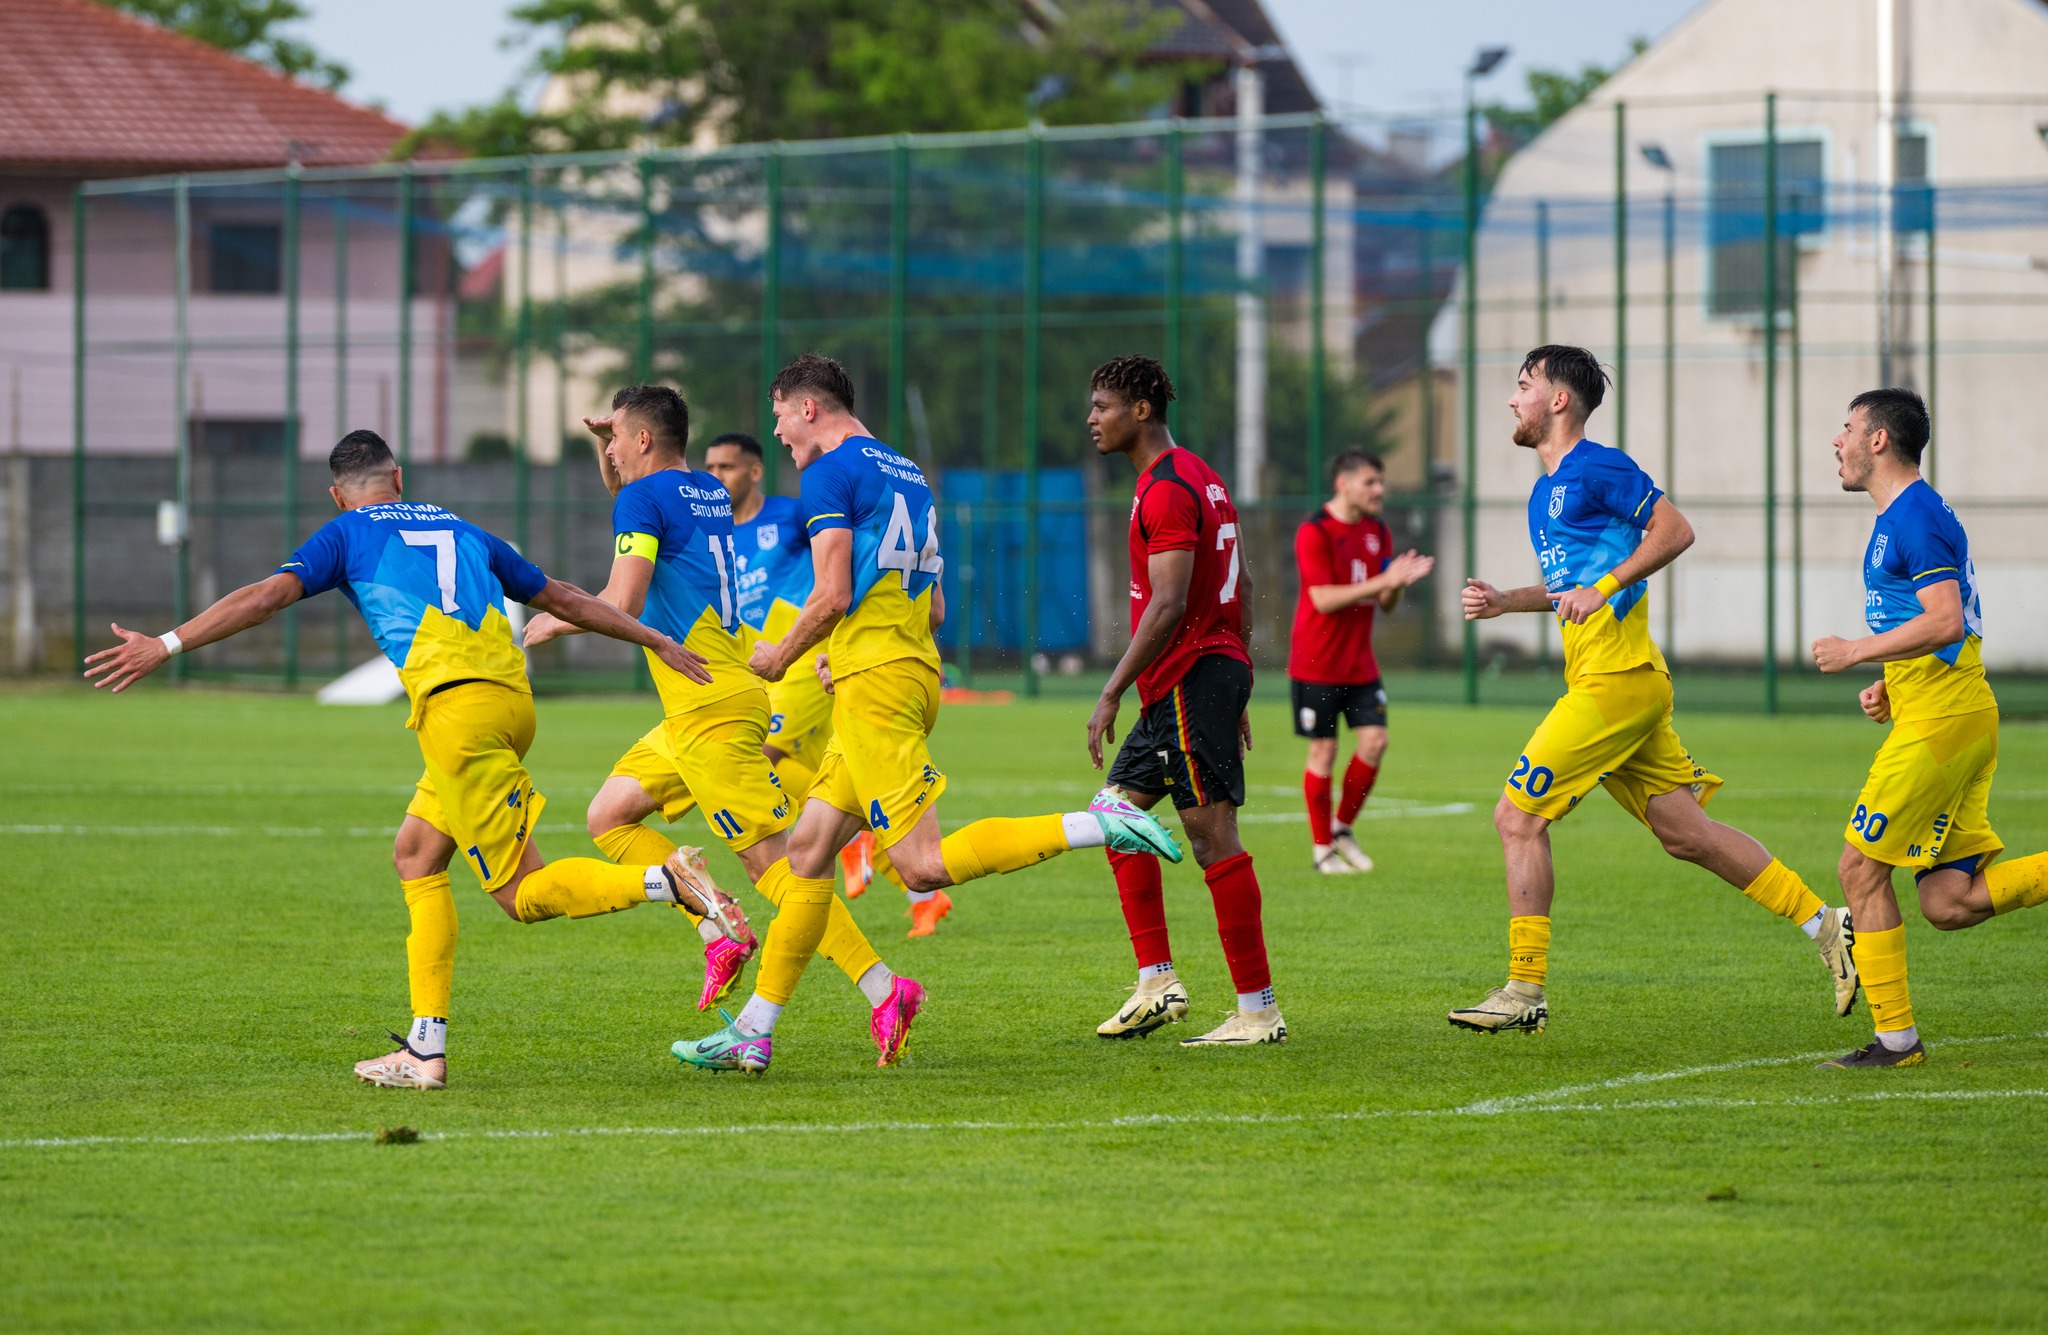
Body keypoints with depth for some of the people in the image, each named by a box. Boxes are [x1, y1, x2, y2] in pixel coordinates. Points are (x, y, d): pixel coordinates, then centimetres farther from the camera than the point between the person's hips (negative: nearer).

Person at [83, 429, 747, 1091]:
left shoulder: (348, 534, 12)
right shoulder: (457, 528, 27)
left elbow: (267, 596, -2)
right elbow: (563, 598, 33)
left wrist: (167, 644, 0)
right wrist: (658, 641, 42)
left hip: (457, 707, -7)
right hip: (511, 695, 7)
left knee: (523, 894, -4)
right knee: (416, 856, 17)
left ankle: (665, 880, -26)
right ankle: (426, 1050, 12)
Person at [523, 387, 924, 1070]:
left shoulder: (644, 496, -10)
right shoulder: (711, 493, 17)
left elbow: (622, 603, -20)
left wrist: (557, 622, -2)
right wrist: (611, 454, 24)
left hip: (709, 708, -9)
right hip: (727, 693, 9)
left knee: (771, 856, -13)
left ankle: (882, 987, -19)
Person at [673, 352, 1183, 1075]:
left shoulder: (830, 473, -7)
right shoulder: (907, 474, 20)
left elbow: (833, 596, -15)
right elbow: (934, 608, 21)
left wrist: (780, 657, 1)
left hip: (873, 683, -10)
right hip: (915, 670, 10)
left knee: (923, 866, -15)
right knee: (810, 846, 10)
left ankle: (1098, 825, -21)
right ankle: (754, 1030, 10)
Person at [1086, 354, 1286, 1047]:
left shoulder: (1168, 489, -15)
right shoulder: (1202, 478, 17)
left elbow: (1169, 604, -21)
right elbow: (1241, 584, 21)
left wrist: (1111, 694, -20)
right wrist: (1235, 692, 23)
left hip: (1191, 677, -11)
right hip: (1216, 668, 11)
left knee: (1211, 834, -9)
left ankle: (1259, 1009, -7)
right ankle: (1156, 982, 12)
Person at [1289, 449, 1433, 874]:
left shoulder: (1378, 532, 9)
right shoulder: (1314, 532, -13)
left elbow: (1386, 605, 12)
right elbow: (1324, 599, -22)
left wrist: (1397, 585, -11)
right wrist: (1382, 582, -26)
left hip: (1360, 663, 6)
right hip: (1317, 664, -6)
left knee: (1374, 740, -5)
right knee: (1324, 750, -1)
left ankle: (1343, 828, 15)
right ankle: (1322, 847, 10)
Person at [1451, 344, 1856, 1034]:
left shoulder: (1598, 468, -8)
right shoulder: (1546, 492, 20)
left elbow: (1675, 530, -13)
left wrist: (1602, 588, -16)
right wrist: (1502, 602, 13)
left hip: (1615, 681, -10)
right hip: (1599, 681, 10)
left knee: (1518, 817, -8)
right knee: (1684, 831, 7)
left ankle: (1525, 989, -4)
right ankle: (1825, 924, 9)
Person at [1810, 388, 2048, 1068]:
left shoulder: (1916, 517, -12)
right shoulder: (1904, 516, 20)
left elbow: (1945, 622, -23)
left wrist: (1857, 653, -15)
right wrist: (1889, 684, 16)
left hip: (1940, 722, -10)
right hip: (1956, 717, 10)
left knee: (1861, 868, -4)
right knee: (1948, 903, 3)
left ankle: (1895, 1036, -1)